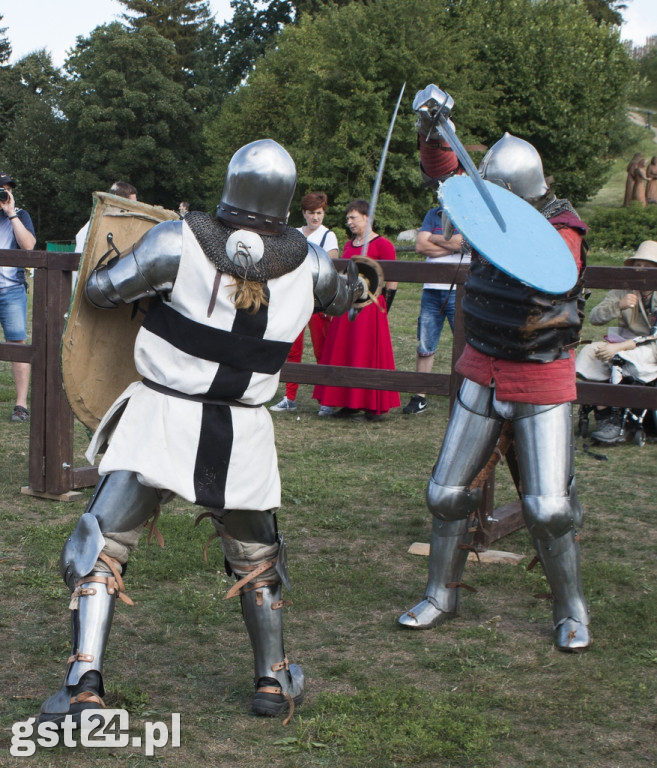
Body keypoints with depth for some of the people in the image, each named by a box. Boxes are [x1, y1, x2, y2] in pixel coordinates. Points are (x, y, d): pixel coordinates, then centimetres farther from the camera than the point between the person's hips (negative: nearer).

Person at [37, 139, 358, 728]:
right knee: (256, 556, 22)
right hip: (242, 435, 3)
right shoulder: (306, 264, -2)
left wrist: (113, 256, 17)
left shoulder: (179, 242, -12)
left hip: (162, 418, -2)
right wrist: (355, 278, 42)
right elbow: (341, 298, 20)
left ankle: (84, 684, -4)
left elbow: (102, 291, -3)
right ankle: (274, 680, 31)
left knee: (101, 545, 5)